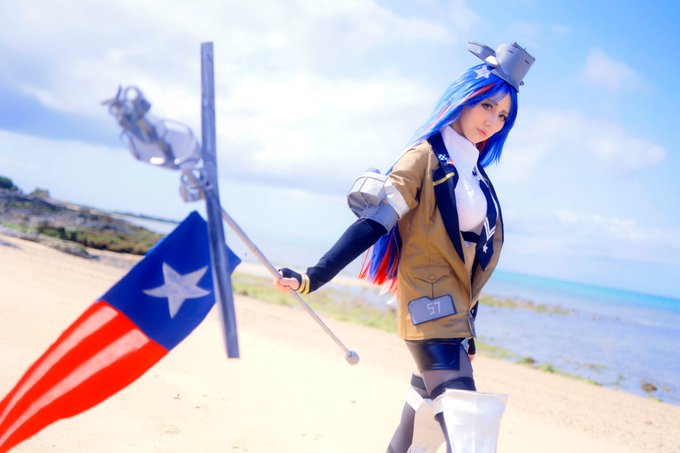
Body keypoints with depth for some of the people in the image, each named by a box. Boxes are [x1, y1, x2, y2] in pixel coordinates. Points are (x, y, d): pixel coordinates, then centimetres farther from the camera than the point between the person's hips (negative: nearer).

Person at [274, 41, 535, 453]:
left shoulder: (475, 174, 14)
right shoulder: (425, 157, -8)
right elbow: (373, 225, -16)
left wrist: (468, 329, 20)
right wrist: (313, 278, -25)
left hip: (454, 312, 8)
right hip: (430, 309, -8)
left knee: (427, 416, 16)